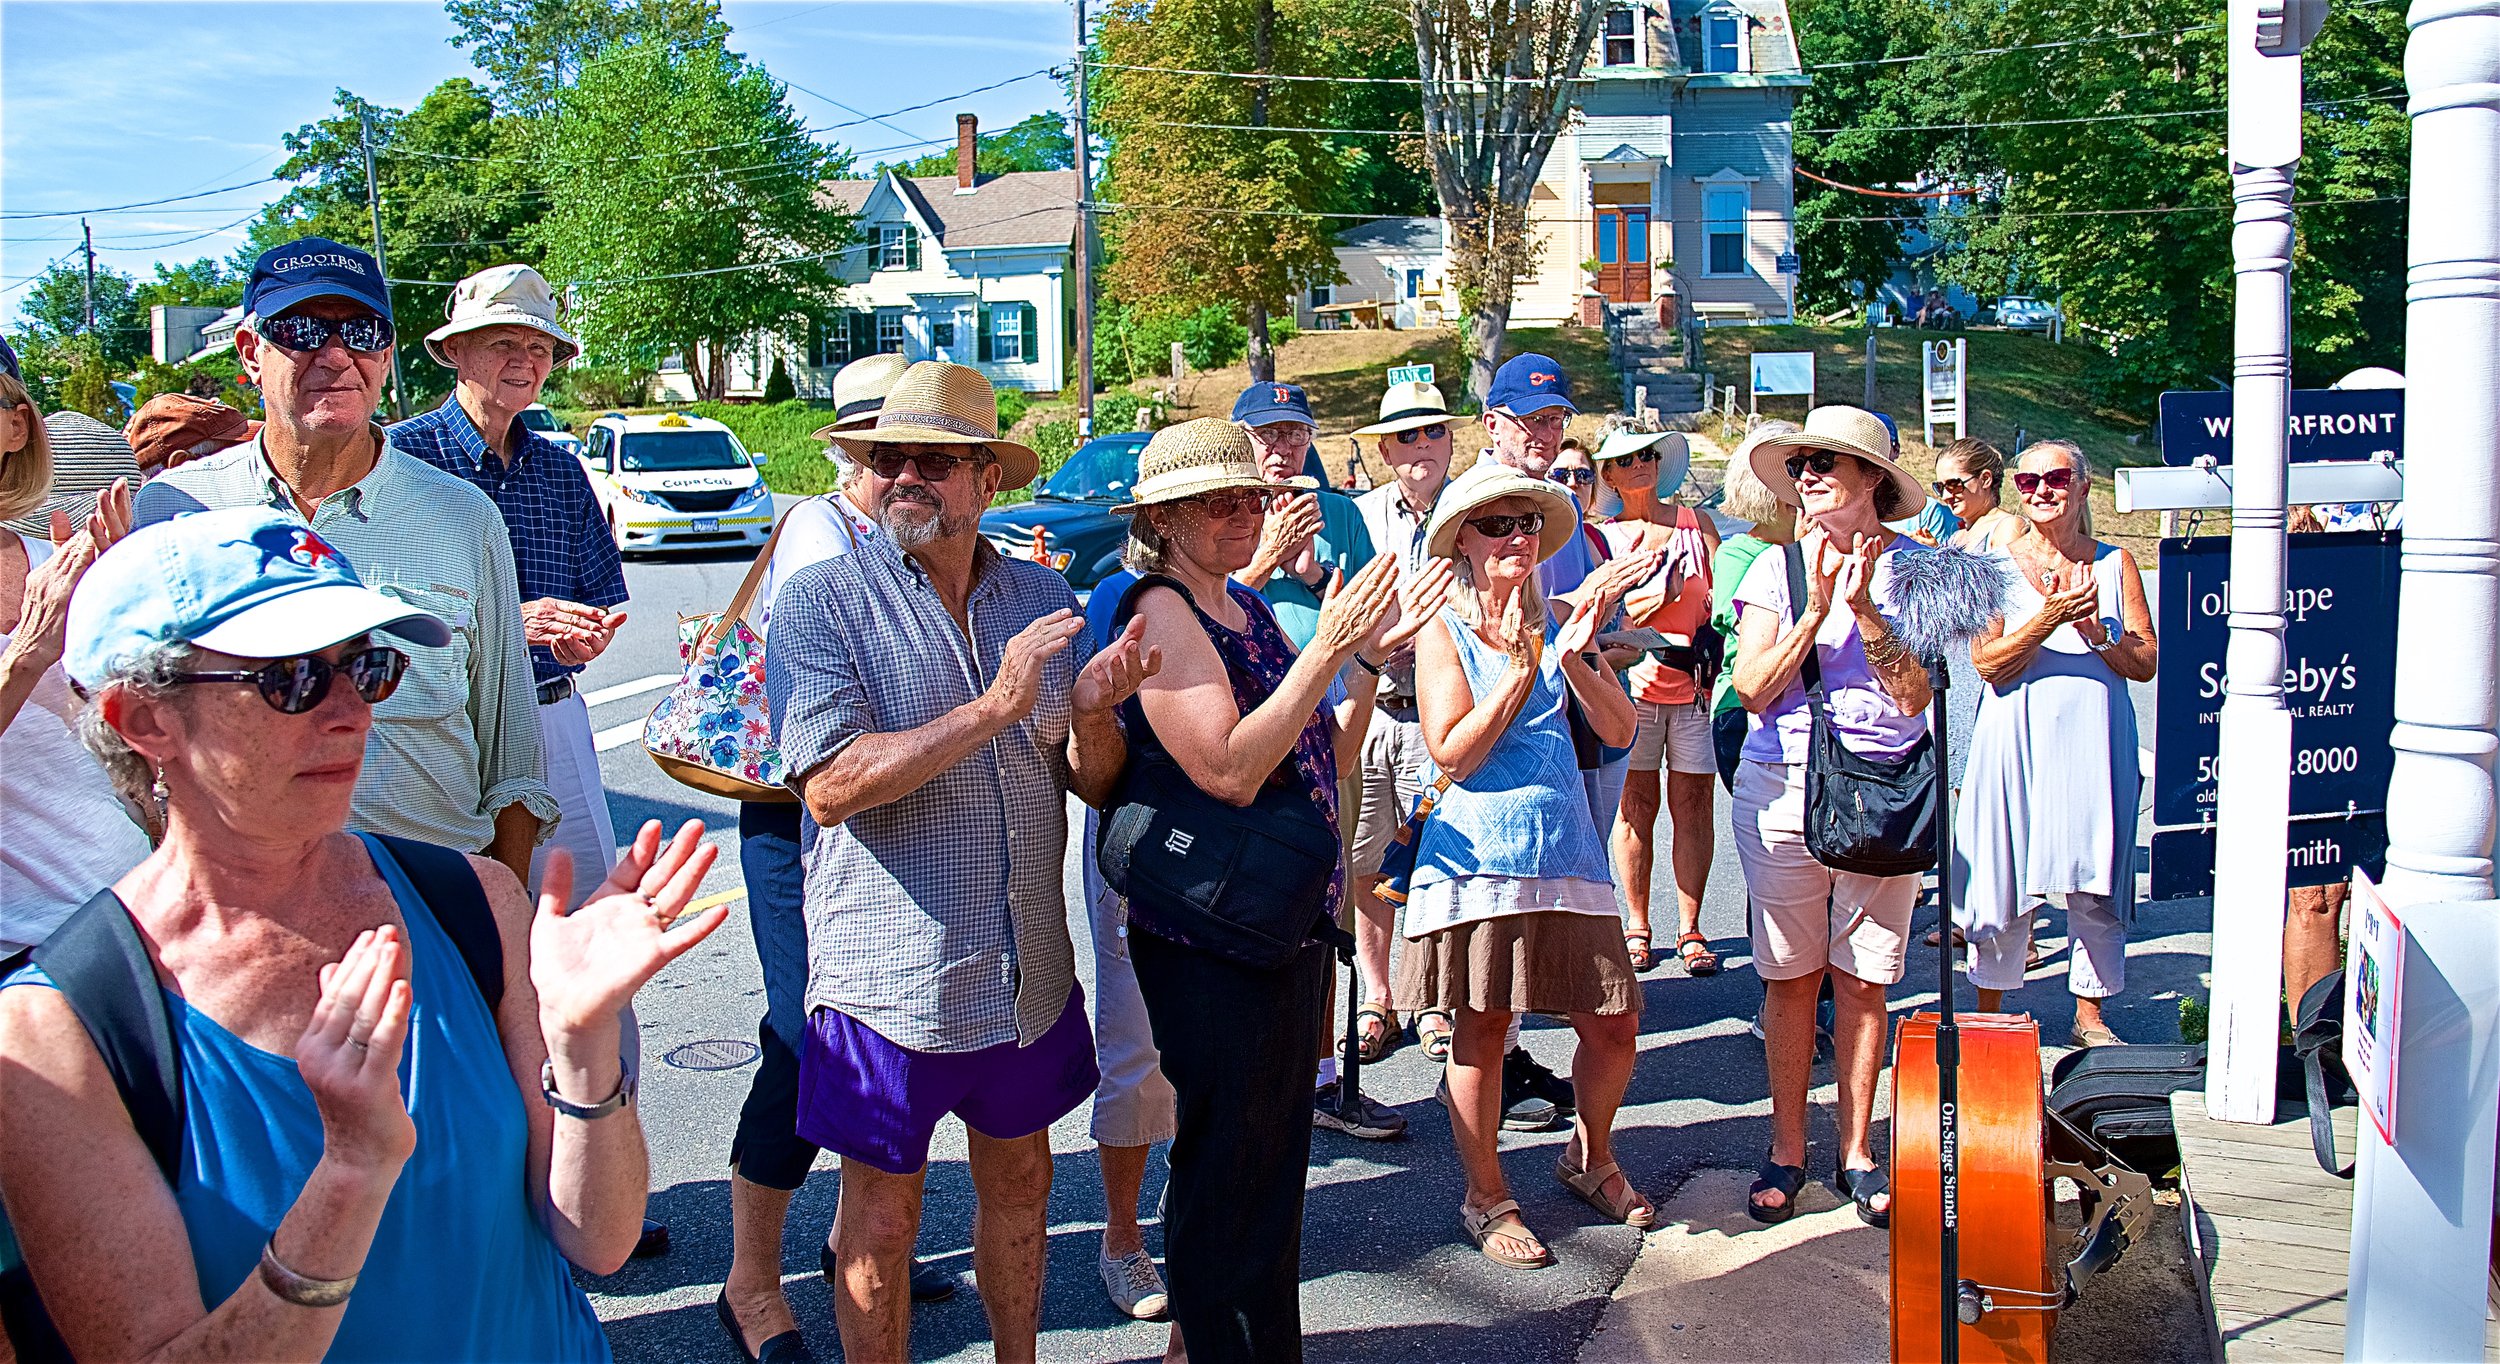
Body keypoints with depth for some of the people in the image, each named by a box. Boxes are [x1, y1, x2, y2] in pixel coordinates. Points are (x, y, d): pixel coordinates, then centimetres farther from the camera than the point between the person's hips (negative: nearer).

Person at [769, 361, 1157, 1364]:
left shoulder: (1044, 597, 6)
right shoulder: (821, 602, -8)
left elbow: (1095, 785, 7)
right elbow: (829, 785, -21)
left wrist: (1091, 715, -16)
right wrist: (994, 709, -26)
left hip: (1029, 968, 5)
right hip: (891, 970, -4)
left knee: (1019, 1180, 20)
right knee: (881, 1210, 9)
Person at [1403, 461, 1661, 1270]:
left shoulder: (1558, 623, 11)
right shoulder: (1444, 630, -1)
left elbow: (1619, 730, 2)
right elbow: (1452, 753, -10)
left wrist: (1574, 654, -12)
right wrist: (1520, 669, -15)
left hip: (1564, 842, 4)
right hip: (1479, 849, -4)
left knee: (1613, 1023, 7)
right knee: (1483, 1026, 3)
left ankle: (1589, 1156, 34)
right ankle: (1485, 1197, 22)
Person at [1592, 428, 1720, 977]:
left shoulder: (1695, 523, 11)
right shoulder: (1601, 536, 6)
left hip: (1694, 684, 1)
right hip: (1633, 684, -1)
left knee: (1692, 806, 1)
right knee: (1637, 806, 1)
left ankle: (1689, 929, 8)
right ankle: (1637, 926, 12)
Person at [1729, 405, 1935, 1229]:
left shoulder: (1913, 567, 3)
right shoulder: (1776, 568, 3)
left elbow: (1914, 697, -5)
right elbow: (1756, 690, -6)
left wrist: (1863, 608, -14)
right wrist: (1816, 607, -15)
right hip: (1783, 788, 0)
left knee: (1862, 978, 6)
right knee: (1790, 976, 5)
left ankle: (1856, 1152, 19)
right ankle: (1787, 1148, 18)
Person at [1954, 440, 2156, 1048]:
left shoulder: (2115, 564, 7)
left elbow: (2145, 662, 3)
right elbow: (1987, 662, -8)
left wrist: (2094, 628, -14)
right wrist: (2049, 619, -21)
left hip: (2095, 744, 2)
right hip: (2016, 745, -1)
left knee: (2095, 887, 6)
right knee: (2004, 881, 2)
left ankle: (2089, 1013, 22)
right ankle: (1989, 1014, 16)